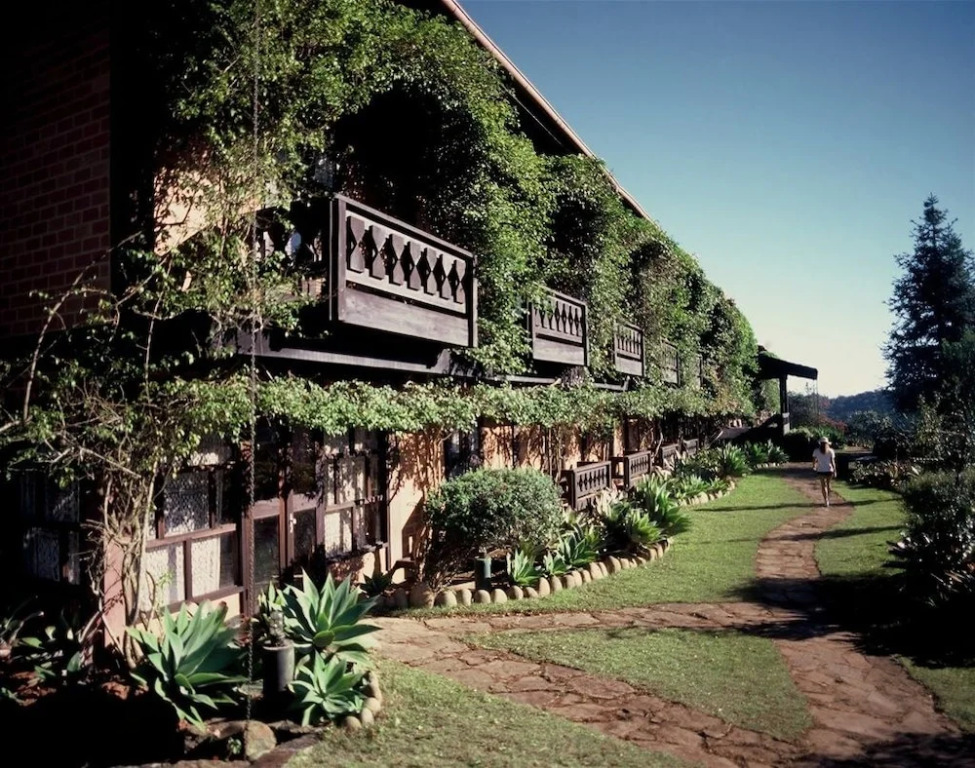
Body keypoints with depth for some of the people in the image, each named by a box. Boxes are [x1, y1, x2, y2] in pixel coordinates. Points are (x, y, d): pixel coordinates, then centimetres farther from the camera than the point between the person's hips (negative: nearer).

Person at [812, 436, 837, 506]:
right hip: (829, 470, 1)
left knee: (823, 485, 3)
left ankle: (826, 501, -4)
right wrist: (834, 470, -4)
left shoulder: (816, 451, -4)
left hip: (821, 470, -1)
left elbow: (814, 460, 4)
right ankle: (827, 498, 32)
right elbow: (832, 462, -8)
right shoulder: (831, 451, -4)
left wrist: (814, 467, 23)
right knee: (828, 484, 19)